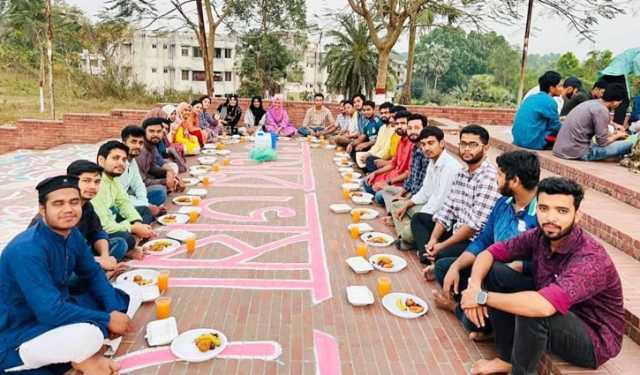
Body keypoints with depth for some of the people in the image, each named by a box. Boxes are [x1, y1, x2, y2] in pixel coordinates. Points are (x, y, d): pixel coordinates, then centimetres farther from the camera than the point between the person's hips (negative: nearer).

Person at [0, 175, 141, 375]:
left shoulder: (72, 234, -3)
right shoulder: (27, 250, -28)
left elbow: (94, 275, 8)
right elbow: (50, 312, -33)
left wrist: (114, 310, -8)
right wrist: (107, 320, -23)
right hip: (17, 338, -9)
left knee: (132, 291, 5)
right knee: (89, 334, -39)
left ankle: (83, 354, -4)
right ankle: (81, 357, -2)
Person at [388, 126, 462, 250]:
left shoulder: (450, 166, -24)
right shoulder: (432, 162, 7)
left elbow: (439, 201, -24)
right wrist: (406, 205, 6)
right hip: (430, 207, 10)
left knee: (409, 231, -29)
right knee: (396, 205, 14)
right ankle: (405, 238, -4)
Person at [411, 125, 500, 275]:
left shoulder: (490, 176, -20)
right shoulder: (461, 173, 9)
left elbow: (475, 223, -24)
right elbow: (447, 209, 7)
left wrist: (443, 245, -17)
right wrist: (433, 239, -6)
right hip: (457, 229, 10)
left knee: (441, 256, -33)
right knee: (418, 218, 13)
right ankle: (430, 260, -7)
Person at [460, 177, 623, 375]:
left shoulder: (591, 259, -32)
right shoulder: (539, 236, -11)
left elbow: (542, 306, -46)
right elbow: (490, 253, -3)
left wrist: (482, 297, -34)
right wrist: (474, 285, -24)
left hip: (593, 340, -7)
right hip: (555, 315, 7)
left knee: (530, 310, -36)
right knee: (495, 272, -6)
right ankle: (507, 358, 3)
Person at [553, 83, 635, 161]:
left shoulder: (591, 103, 14)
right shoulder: (602, 110, -13)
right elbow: (603, 142, -12)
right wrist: (617, 135, 6)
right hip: (579, 152, -10)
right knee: (629, 144, -4)